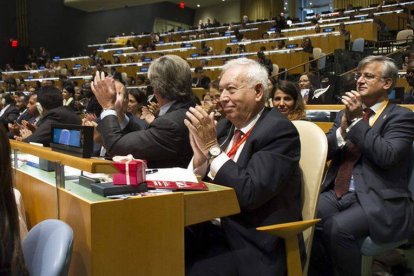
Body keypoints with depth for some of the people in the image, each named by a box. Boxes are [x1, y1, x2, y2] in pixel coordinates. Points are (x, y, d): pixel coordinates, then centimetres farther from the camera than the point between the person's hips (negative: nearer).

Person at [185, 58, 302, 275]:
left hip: (253, 246, -6)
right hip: (217, 230, 6)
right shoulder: (226, 125, 8)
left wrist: (212, 147, -19)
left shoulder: (279, 131, -14)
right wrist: (200, 153, -10)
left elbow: (249, 194, -23)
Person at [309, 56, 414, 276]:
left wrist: (358, 120, -15)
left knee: (337, 227, -30)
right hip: (339, 192, 6)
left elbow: (386, 156, -18)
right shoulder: (347, 112, 15)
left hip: (379, 200, -5)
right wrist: (345, 124, -9)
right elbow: (325, 152, 7)